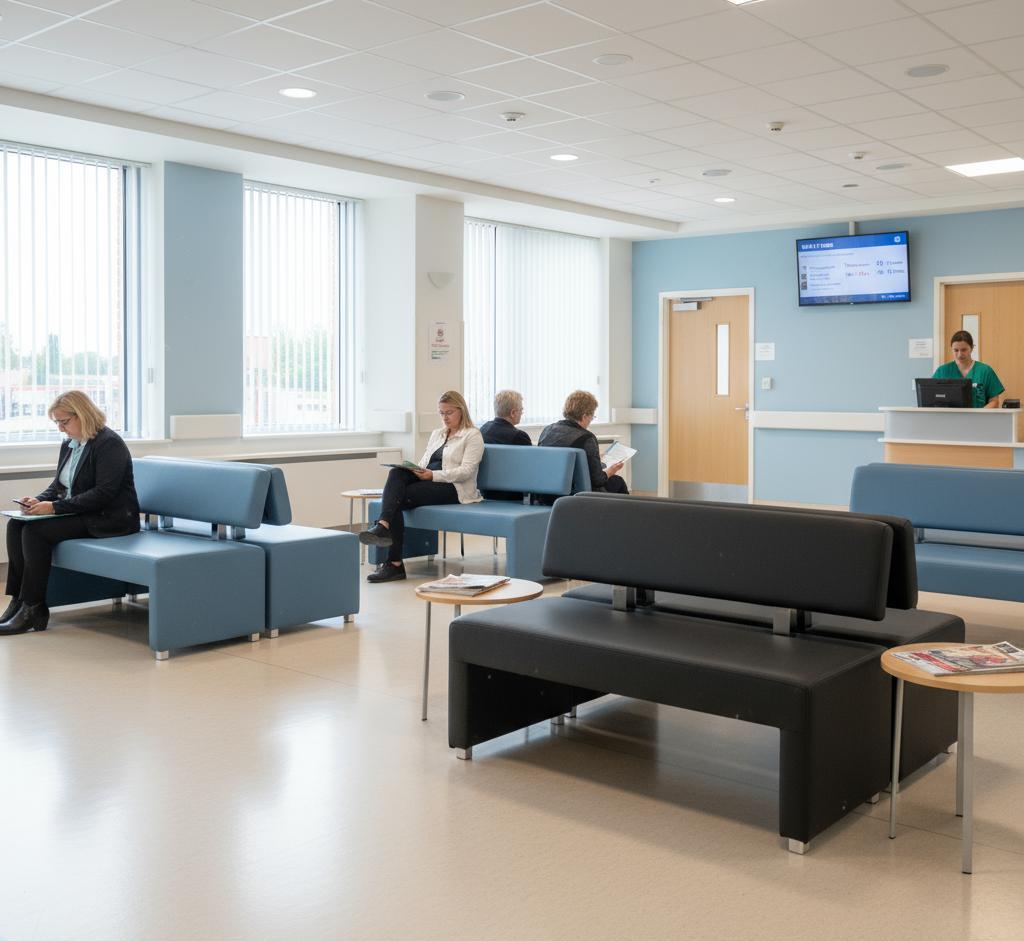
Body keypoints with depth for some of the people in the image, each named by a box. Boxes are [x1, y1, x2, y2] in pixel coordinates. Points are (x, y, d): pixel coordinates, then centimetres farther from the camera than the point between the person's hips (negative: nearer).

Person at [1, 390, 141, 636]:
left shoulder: (109, 444, -15)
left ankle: (33, 609, -13)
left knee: (36, 530, -23)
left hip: (108, 518, -9)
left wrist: (56, 507, -24)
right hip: (76, 513, 9)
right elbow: (59, 484, 19)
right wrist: (40, 501, -4)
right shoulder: (69, 444, 12)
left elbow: (104, 493, -22)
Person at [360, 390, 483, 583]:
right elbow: (424, 462, 19)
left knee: (399, 498, -27)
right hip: (428, 481, 6)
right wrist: (415, 470, -6)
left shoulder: (473, 435, 2)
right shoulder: (436, 433, 25)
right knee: (396, 472, -27)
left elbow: (466, 471, -11)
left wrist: (433, 475, -22)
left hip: (453, 487, -6)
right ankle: (383, 525, -43)